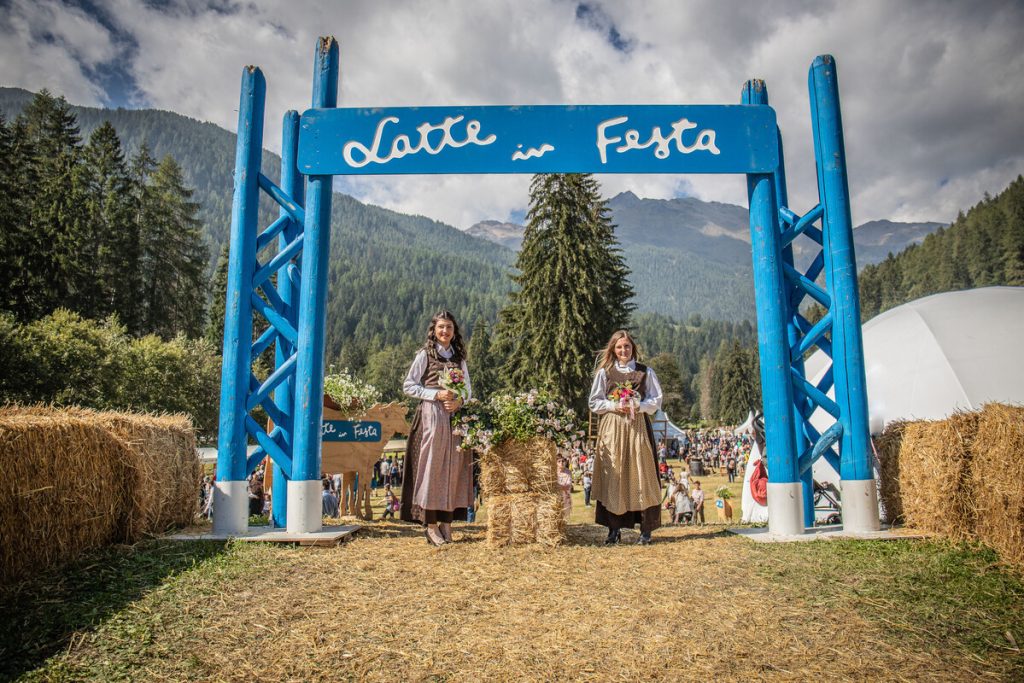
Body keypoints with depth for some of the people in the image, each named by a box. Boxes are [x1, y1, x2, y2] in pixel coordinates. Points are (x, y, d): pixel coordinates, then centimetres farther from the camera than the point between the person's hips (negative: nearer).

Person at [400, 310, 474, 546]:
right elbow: (408, 386, -1)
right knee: (432, 466, -5)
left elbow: (469, 389, 16)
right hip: (432, 416, -4)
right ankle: (431, 525, 1)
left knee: (454, 467, 3)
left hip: (456, 417, 4)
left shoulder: (459, 357, 16)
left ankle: (447, 522, 11)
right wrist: (437, 394, -12)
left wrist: (459, 401, -6)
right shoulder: (425, 354, 4)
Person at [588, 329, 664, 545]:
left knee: (640, 475, -1)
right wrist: (614, 406, -10)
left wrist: (638, 406, -11)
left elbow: (656, 400, 6)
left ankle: (645, 529, 5)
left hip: (638, 427, 0)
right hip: (611, 428, 0)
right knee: (613, 476, -1)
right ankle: (614, 528, 6)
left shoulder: (645, 372, 8)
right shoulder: (605, 372, 8)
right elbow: (594, 402, 7)